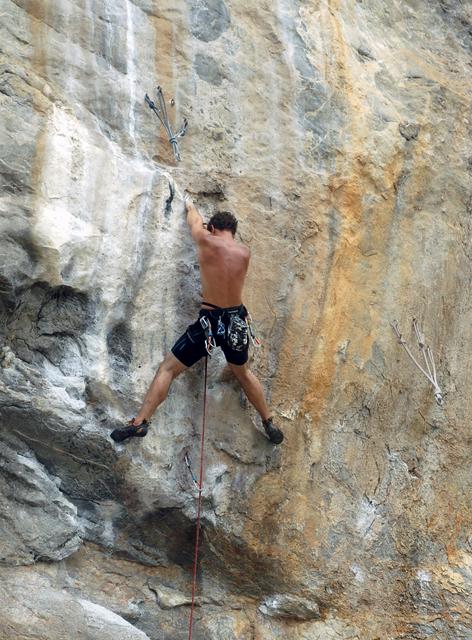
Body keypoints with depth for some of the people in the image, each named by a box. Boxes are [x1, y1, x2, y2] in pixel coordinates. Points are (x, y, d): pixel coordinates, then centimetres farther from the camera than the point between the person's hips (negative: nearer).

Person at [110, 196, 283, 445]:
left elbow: (195, 221, 17)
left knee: (168, 368, 5)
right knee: (244, 373, 27)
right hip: (237, 322, 4)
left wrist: (190, 206, 40)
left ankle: (140, 422, -3)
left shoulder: (206, 241, -6)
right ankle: (269, 425, 35)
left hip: (210, 320, -4)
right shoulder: (245, 252, 3)